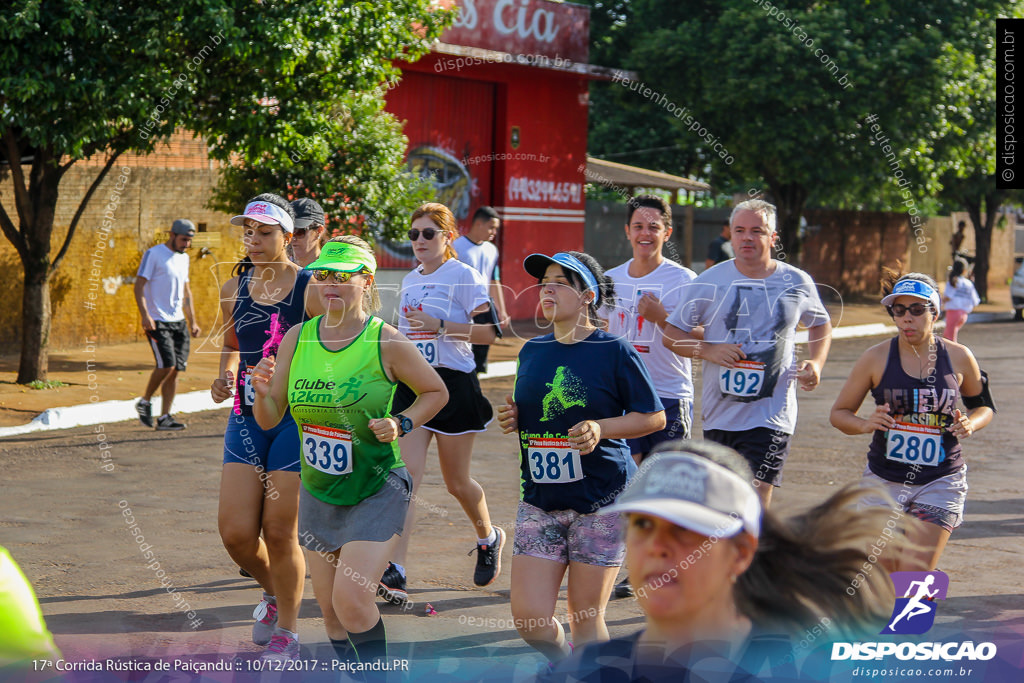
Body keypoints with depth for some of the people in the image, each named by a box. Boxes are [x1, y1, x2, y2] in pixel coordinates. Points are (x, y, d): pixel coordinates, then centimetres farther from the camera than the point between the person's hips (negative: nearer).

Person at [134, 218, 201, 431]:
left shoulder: (184, 258, 16)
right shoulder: (154, 254, -6)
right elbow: (139, 285, -11)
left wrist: (192, 321, 21)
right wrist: (145, 316, -22)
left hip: (178, 322, 7)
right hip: (157, 323, -7)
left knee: (175, 370, 2)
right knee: (166, 365, -16)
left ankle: (164, 418, 7)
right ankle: (144, 402, 6)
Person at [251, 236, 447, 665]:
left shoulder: (387, 342, -13)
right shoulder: (297, 338, -1)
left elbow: (436, 392, 3)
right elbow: (268, 420, 4)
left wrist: (400, 425, -13)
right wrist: (262, 392, -17)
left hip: (377, 491, -5)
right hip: (318, 492, 5)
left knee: (351, 599, -17)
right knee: (329, 606, 10)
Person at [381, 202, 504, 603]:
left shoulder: (463, 276, -7)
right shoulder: (410, 281, 14)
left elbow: (488, 331, -15)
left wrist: (440, 325, -21)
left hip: (454, 386, -5)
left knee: (456, 482, 8)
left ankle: (489, 538, 39)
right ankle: (395, 573, -19)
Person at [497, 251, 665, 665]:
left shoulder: (614, 352, -6)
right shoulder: (532, 352, 10)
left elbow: (654, 417, -3)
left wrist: (600, 428, -17)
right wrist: (513, 419, 1)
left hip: (602, 500, -4)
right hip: (540, 501, 4)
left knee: (585, 616, 1)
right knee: (529, 618, -1)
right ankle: (564, 665, 30)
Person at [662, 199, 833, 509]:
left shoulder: (797, 283, 2)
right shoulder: (709, 282, 0)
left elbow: (820, 324, 22)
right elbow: (671, 334, 4)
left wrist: (816, 363, 3)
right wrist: (708, 350, -14)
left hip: (770, 416, -2)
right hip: (718, 414, 2)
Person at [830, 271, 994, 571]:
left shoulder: (958, 357, 0)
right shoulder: (876, 358, -3)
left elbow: (984, 406, 16)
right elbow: (838, 413, 5)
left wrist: (969, 424, -7)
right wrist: (865, 424, -17)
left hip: (941, 481, -1)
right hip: (884, 479, 1)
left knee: (913, 577, -12)